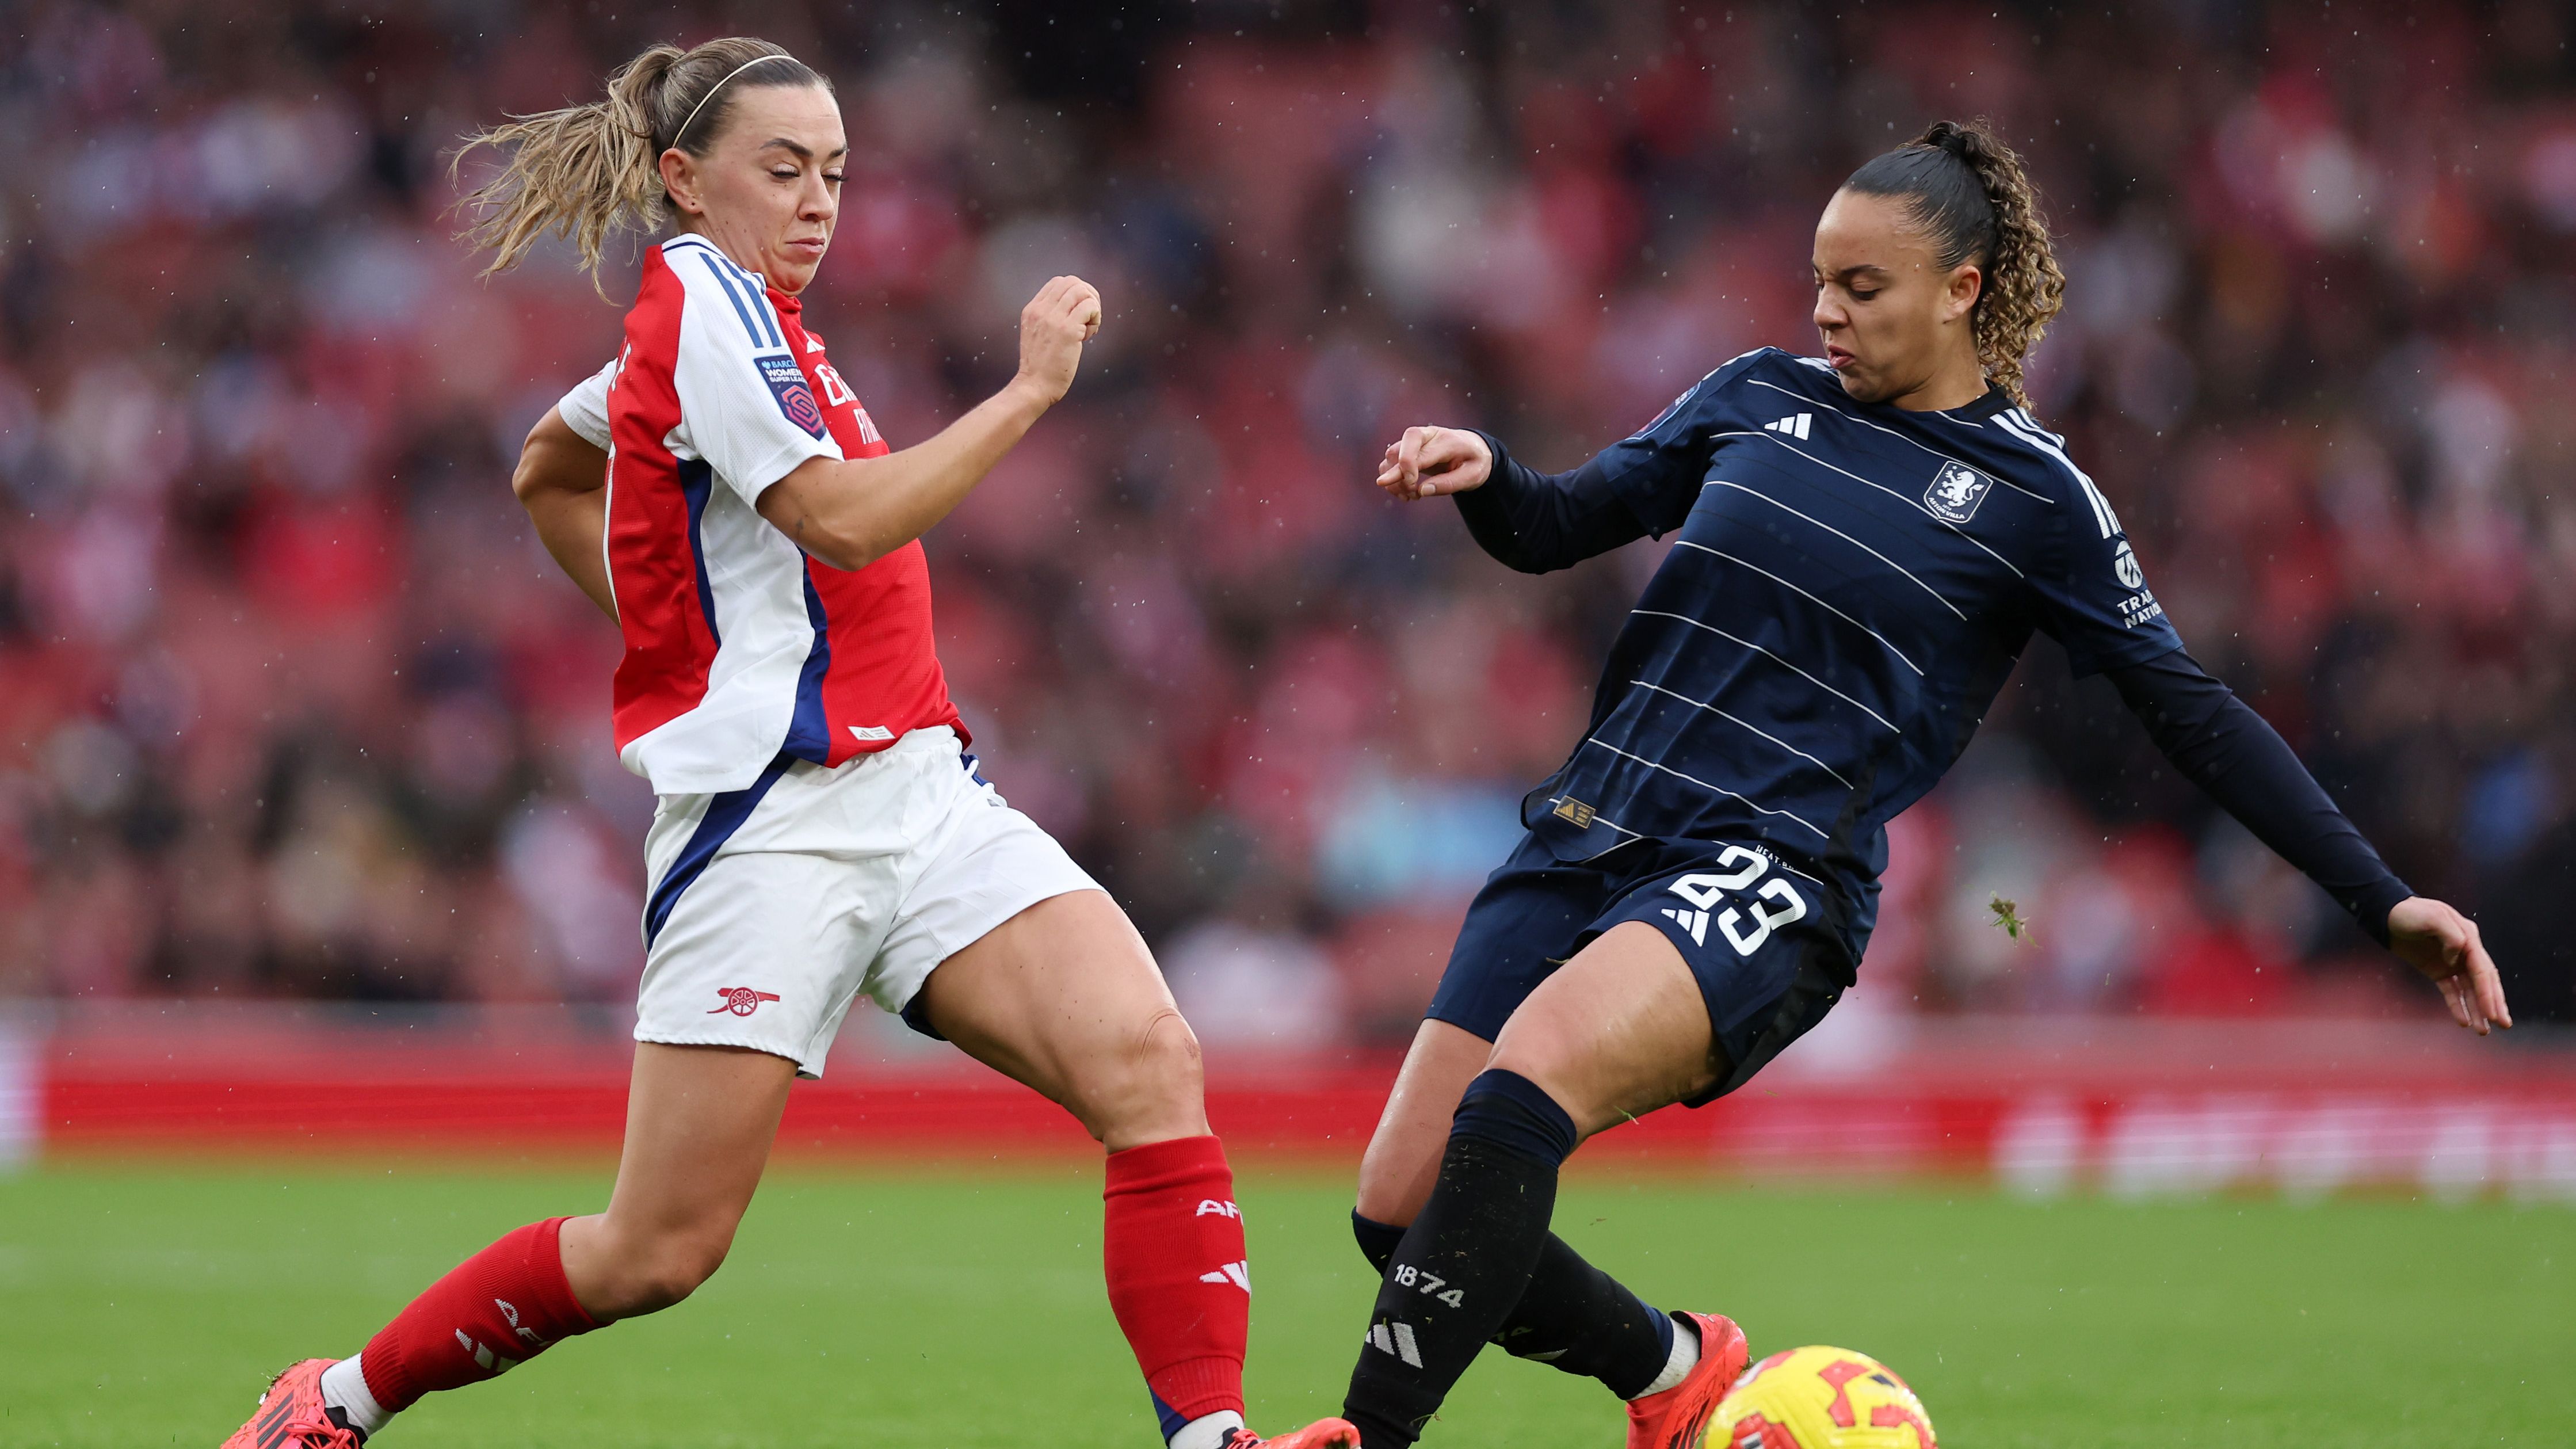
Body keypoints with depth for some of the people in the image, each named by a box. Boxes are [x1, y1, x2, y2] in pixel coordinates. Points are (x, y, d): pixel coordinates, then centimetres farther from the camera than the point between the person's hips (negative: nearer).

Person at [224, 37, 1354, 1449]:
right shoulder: (707, 299, -8)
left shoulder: (732, 312, 19)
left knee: (1150, 1064, -16)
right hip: (777, 813, -9)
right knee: (660, 1250, -5)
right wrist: (1029, 387, -14)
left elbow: (548, 471, 34)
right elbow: (844, 519, -20)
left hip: (917, 786, 9)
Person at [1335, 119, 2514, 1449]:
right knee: (1401, 1207, -4)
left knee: (1527, 1080, -33)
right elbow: (1557, 528, 19)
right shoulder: (1762, 398, 13)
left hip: (1770, 878, -5)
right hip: (1592, 830, 5)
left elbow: (2190, 712, 6)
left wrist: (2381, 900, 2)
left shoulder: (2034, 496, 3)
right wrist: (1481, 474, -5)